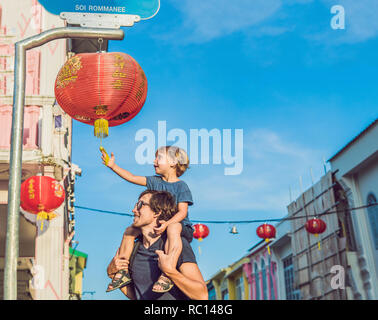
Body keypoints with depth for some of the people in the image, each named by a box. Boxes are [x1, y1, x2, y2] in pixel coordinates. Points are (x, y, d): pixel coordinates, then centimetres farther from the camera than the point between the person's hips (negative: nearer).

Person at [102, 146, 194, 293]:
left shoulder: (181, 186, -9)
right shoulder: (155, 181, 10)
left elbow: (182, 212, -18)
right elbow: (133, 178, 8)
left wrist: (166, 224, -34)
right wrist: (113, 166, 2)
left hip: (180, 225, -7)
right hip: (157, 225, 7)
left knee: (173, 228, -41)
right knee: (130, 230, 1)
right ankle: (124, 271, 4)